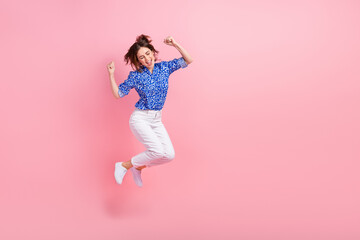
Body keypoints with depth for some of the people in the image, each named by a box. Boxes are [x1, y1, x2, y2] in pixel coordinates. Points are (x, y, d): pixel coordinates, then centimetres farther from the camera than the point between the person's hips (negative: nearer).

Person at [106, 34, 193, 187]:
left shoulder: (164, 67, 2)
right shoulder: (135, 76, -6)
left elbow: (187, 60, 0)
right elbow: (118, 94, -2)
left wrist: (175, 45, -12)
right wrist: (111, 74, -12)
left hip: (156, 120, 5)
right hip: (140, 118, -5)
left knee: (169, 155, -7)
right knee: (157, 150, -22)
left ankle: (138, 167, 17)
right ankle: (124, 166, 0)